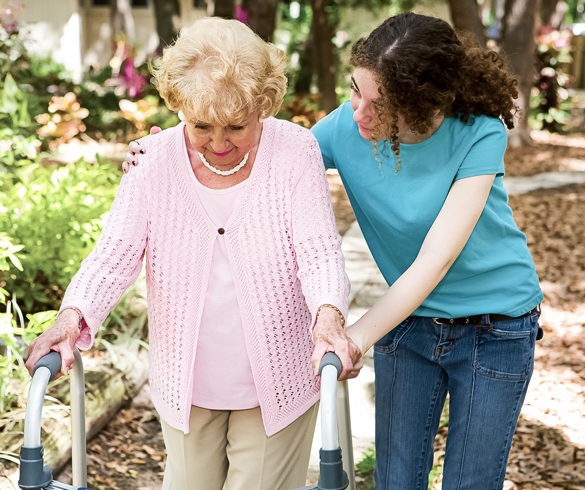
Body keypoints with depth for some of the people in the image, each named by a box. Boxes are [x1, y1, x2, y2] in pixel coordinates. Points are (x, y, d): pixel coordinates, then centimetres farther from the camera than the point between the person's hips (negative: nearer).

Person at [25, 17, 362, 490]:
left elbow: (319, 250, -17)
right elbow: (117, 252, -11)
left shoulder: (295, 151, -12)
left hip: (275, 383, -2)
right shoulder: (154, 160, -8)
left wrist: (329, 317, -37)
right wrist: (74, 315, -30)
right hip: (186, 383, 2)